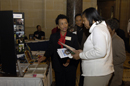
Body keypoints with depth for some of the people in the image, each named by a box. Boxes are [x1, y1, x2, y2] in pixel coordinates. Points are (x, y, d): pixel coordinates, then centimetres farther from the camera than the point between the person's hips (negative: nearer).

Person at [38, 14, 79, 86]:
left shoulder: (73, 37, -1)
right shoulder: (53, 37, 4)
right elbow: (50, 49, 7)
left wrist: (70, 60, -15)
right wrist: (45, 57, -11)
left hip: (70, 67, -1)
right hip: (58, 66, 1)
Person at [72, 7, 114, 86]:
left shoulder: (98, 29, -17)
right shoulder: (99, 27, 15)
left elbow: (100, 52, -27)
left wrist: (81, 55, -18)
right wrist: (82, 51, 9)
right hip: (97, 72, 10)